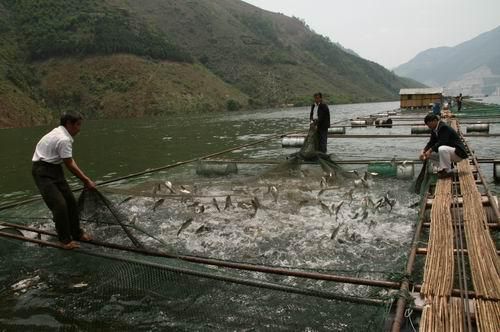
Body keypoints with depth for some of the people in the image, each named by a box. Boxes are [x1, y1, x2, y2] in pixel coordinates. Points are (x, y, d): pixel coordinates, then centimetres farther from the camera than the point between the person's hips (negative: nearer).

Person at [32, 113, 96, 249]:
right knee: (59, 204, -14)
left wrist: (86, 179, 3)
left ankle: (76, 233, 24)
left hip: (54, 169, 10)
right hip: (43, 172, -10)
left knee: (70, 201, 12)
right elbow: (70, 165, -18)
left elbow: (70, 161, 8)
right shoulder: (64, 139, -23)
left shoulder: (61, 134, 8)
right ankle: (65, 239, 0)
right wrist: (86, 181, -9)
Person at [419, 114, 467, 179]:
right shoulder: (434, 130, 6)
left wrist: (430, 151, -31)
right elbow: (431, 142, 3)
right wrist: (423, 151, -12)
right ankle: (442, 168, 6)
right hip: (446, 151, 10)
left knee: (442, 149, -38)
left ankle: (448, 171, -21)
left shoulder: (444, 127, -21)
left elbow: (441, 143, -30)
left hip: (458, 152, -10)